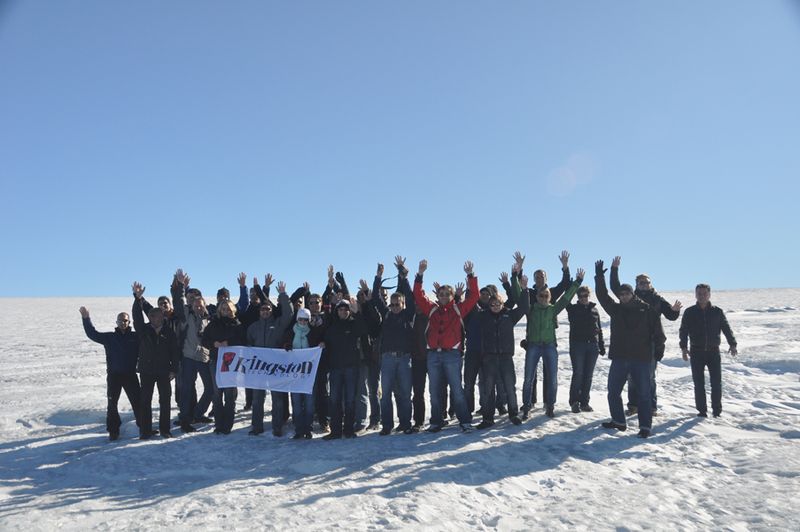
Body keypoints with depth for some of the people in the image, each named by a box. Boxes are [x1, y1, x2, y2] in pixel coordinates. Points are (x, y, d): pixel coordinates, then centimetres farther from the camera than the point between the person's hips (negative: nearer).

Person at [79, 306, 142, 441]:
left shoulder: (135, 337, 0)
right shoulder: (110, 337, 3)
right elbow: (92, 334, -1)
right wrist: (86, 318, -8)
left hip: (130, 375, -1)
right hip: (113, 375, 1)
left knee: (137, 401, 2)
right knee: (112, 404, 6)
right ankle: (113, 431, 17)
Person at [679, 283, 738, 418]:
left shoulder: (717, 311, 4)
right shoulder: (689, 312, 2)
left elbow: (726, 329, 3)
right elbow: (683, 331, 0)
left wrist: (732, 344, -11)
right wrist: (684, 347, -12)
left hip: (713, 351, 0)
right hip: (696, 352, 0)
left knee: (716, 382, 1)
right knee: (699, 383, 3)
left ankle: (717, 409, 14)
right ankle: (701, 410, 13)